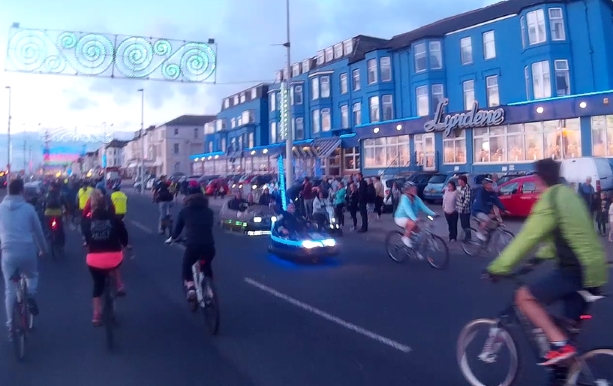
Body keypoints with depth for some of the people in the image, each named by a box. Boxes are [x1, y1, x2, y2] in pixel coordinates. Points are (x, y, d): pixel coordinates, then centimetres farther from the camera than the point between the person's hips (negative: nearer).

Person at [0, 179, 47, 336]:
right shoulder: (28, 208, -1)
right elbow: (38, 230, 7)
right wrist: (43, 248, 21)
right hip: (27, 251, -1)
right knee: (32, 275, 28)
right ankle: (30, 294, -3)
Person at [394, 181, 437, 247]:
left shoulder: (416, 198, -4)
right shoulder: (405, 198, -24)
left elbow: (423, 207, -10)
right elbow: (408, 210, -38)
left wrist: (433, 214, -23)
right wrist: (415, 219, -54)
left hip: (410, 219, 7)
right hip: (401, 218, -7)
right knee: (413, 223, -33)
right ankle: (406, 238, -13)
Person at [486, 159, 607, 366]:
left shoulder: (549, 201, -15)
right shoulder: (568, 195, 14)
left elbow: (526, 238, -15)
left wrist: (497, 268, -10)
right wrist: (541, 256, 32)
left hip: (576, 270, -9)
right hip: (593, 268, 9)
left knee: (524, 297, -3)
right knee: (570, 324, 19)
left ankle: (560, 345, -7)